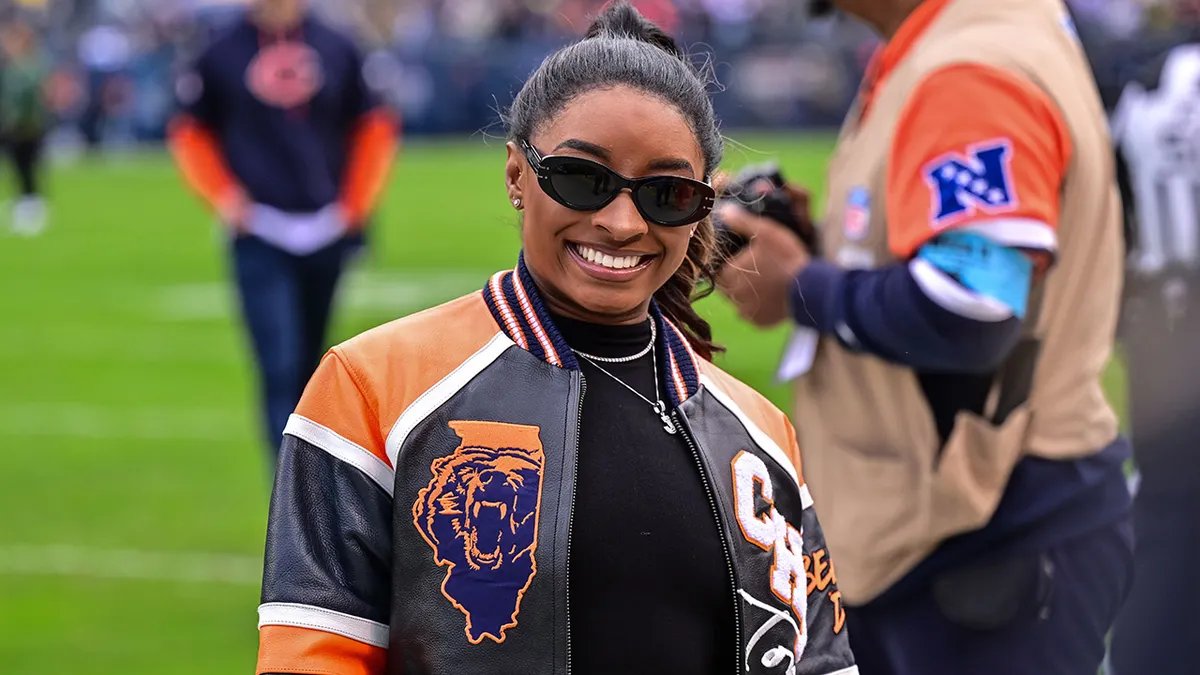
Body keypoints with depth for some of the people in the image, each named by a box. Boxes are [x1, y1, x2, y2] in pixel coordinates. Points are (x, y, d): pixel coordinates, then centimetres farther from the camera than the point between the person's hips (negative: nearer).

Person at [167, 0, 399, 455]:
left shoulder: (336, 51, 5)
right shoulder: (222, 55, 0)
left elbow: (374, 127, 14)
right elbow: (191, 134, 10)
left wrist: (356, 203, 6)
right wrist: (223, 196, -2)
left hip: (327, 233, 3)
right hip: (260, 239, -3)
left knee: (310, 366, 14)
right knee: (280, 369, -12)